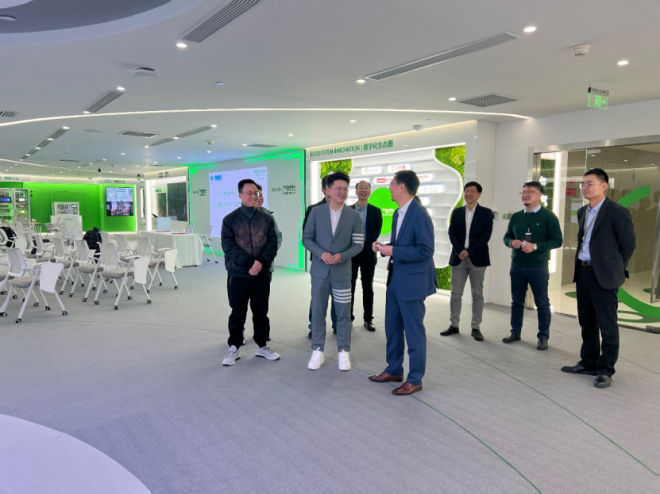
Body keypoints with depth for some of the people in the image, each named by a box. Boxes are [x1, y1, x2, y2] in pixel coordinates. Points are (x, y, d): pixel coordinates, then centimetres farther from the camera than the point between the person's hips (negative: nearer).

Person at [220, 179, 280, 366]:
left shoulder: (266, 219, 5)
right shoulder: (230, 219, -1)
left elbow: (273, 243, -1)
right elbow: (228, 245, -9)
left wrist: (261, 261, -18)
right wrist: (248, 263, -19)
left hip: (262, 274, 2)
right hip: (238, 274, -2)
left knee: (261, 311, 12)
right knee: (237, 313, 8)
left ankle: (262, 346, 26)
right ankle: (234, 348, 21)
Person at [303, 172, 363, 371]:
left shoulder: (354, 215, -1)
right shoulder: (316, 212, 0)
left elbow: (358, 244, -2)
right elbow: (306, 238, 0)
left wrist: (341, 256, -19)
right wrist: (321, 253, -16)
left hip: (342, 271, 0)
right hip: (320, 270, 1)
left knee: (343, 313, 7)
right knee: (317, 311, 7)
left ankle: (343, 352, 20)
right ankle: (318, 350, 20)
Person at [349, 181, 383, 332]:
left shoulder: (376, 211, 4)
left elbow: (377, 232, 2)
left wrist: (368, 246, -5)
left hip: (368, 254, 0)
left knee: (368, 288, 7)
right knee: (350, 287, 6)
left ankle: (368, 319, 14)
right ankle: (349, 317, 16)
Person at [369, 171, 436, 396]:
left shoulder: (419, 214, -19)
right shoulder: (398, 213, 10)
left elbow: (425, 250, -23)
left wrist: (393, 252, -21)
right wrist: (383, 246, 1)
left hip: (412, 280, -9)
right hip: (395, 278, 9)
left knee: (413, 331, 3)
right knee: (392, 327, 17)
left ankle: (415, 379, 18)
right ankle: (394, 370, 33)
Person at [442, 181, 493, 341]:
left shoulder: (486, 213, 2)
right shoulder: (457, 212, 10)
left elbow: (486, 236, -7)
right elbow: (452, 233, 2)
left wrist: (469, 251, -16)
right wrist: (460, 251, -13)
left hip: (477, 259, -2)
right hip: (458, 258, 2)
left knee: (477, 294, 3)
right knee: (456, 293, 5)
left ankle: (476, 328, 11)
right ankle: (454, 325, 15)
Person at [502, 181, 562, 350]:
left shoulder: (548, 216, -5)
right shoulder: (516, 216, 8)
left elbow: (557, 240, -9)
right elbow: (506, 237, 14)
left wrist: (535, 246, -21)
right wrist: (511, 242, -9)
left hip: (538, 266, -4)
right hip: (517, 265, 4)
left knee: (542, 303, 4)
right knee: (517, 301, 12)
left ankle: (543, 337, 14)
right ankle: (515, 332, 24)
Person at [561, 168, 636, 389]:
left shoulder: (618, 212, -10)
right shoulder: (582, 212, 12)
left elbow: (628, 244, -6)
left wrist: (615, 269, 1)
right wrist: (581, 265, 13)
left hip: (603, 274, -7)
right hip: (583, 271, 8)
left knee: (607, 325, 1)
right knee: (587, 322, 15)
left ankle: (605, 370, 12)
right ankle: (588, 363, 28)